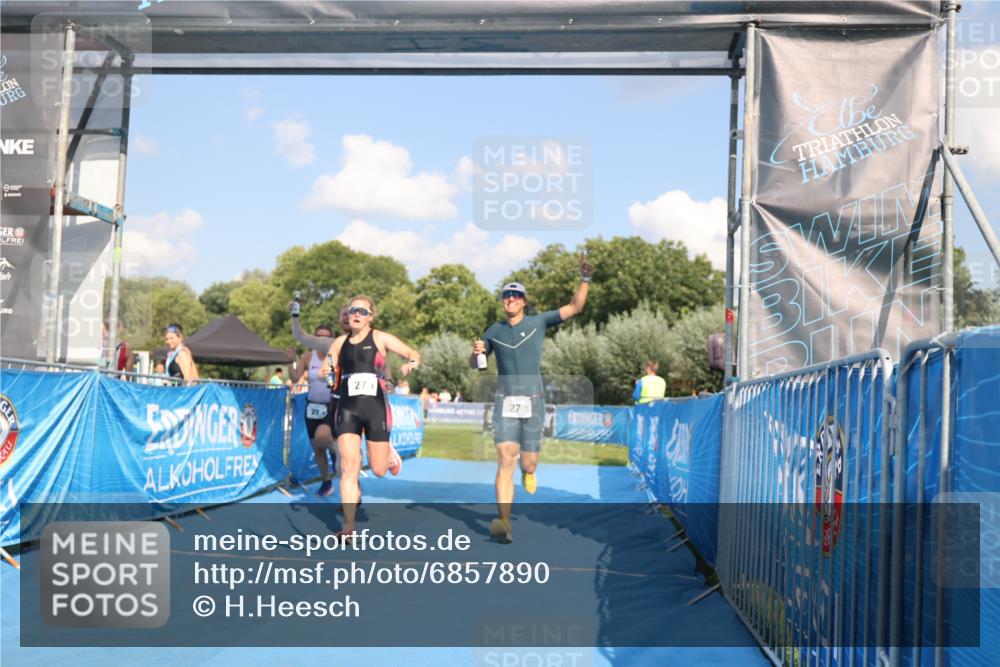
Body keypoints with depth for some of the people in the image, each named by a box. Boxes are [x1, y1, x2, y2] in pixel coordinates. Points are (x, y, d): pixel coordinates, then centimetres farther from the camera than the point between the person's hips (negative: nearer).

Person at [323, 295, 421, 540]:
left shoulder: (380, 338, 2)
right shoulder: (339, 343, 10)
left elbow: (413, 354, -3)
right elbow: (326, 373, 17)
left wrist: (412, 363, -26)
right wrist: (325, 372, -7)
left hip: (376, 408, -1)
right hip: (348, 409, 2)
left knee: (378, 470, 4)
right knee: (349, 467, -12)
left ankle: (389, 453, 42)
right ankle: (349, 526, -7)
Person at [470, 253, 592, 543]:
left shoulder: (538, 322, 3)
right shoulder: (495, 330, 9)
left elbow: (574, 307, -2)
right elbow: (473, 364, 17)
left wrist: (585, 280, -15)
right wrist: (476, 352, -6)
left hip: (533, 402, 0)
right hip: (505, 402, 1)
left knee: (528, 463, 2)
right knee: (506, 460, -15)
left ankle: (528, 470, 43)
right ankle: (505, 523, -22)